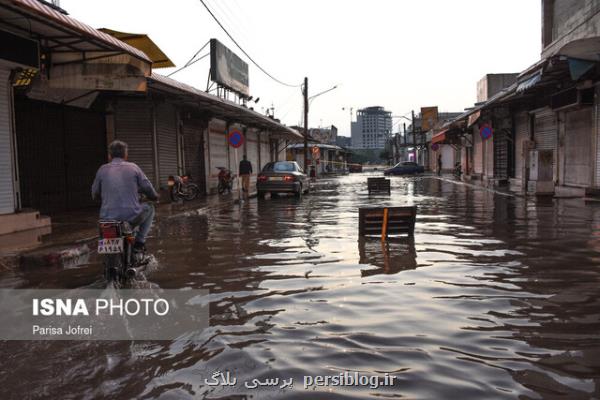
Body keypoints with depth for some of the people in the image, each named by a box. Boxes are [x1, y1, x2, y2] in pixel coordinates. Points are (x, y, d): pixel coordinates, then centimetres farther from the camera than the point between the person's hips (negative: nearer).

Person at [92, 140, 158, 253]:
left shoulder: (102, 170, 6)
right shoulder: (133, 167, 2)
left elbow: (94, 194, 15)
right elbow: (148, 188, 5)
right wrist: (155, 196, 28)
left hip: (108, 219, 3)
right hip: (132, 217, -2)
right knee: (149, 208, 28)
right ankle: (139, 241, 17)